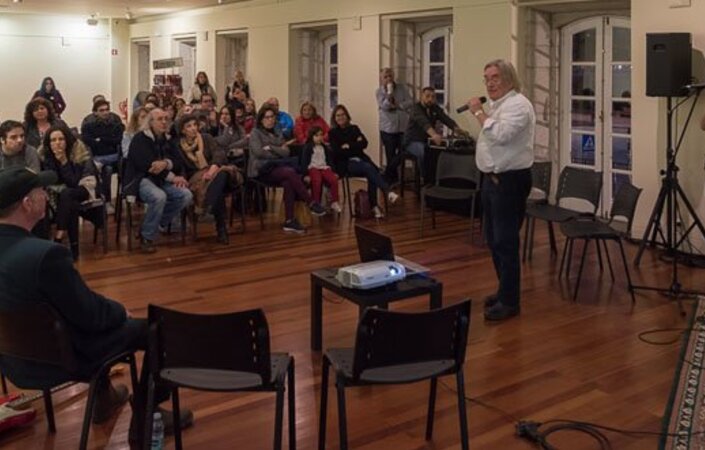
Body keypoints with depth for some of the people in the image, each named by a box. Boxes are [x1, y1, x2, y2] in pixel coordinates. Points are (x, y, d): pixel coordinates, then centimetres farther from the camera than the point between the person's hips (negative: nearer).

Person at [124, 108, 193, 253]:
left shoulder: (166, 139, 15)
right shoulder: (140, 139, -8)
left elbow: (175, 161, 6)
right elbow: (147, 165, -20)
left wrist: (165, 163, -21)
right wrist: (173, 177, -20)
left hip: (161, 179, 7)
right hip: (140, 179, -7)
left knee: (186, 195, -18)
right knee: (159, 197, -38)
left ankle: (158, 224, -3)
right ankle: (147, 237, -20)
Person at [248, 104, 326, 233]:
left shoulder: (278, 134, 22)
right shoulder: (256, 133, 7)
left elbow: (286, 152, 7)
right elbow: (258, 152, -9)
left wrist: (270, 148, -6)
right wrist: (278, 152, 0)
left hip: (277, 168, 5)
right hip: (262, 169, -5)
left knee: (288, 183, -32)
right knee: (290, 172, -31)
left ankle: (289, 221, -34)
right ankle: (312, 204, -28)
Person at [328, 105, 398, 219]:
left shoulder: (354, 128, 18)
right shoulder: (332, 133, 9)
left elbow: (364, 143, 3)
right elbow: (337, 152, -6)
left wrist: (348, 146, -3)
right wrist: (355, 144, -3)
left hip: (360, 160, 4)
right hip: (346, 164, -4)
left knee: (371, 175, -30)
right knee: (369, 168, -33)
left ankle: (374, 206, -30)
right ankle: (388, 192, -47)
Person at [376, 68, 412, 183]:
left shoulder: (402, 88, 4)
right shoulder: (379, 91, 0)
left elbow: (410, 102, -2)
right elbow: (384, 106, -13)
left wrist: (397, 105, -13)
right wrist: (389, 94, -26)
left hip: (403, 127, 1)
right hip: (388, 128, -1)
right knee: (391, 156, 3)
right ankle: (392, 180, 11)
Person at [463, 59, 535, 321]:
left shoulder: (517, 104, -15)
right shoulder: (496, 105, 16)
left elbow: (500, 135, -29)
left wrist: (479, 113, -18)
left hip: (510, 181, -10)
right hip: (492, 178, 10)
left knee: (505, 241, -8)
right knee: (493, 239, 15)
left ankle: (510, 302, -1)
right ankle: (505, 290, 27)